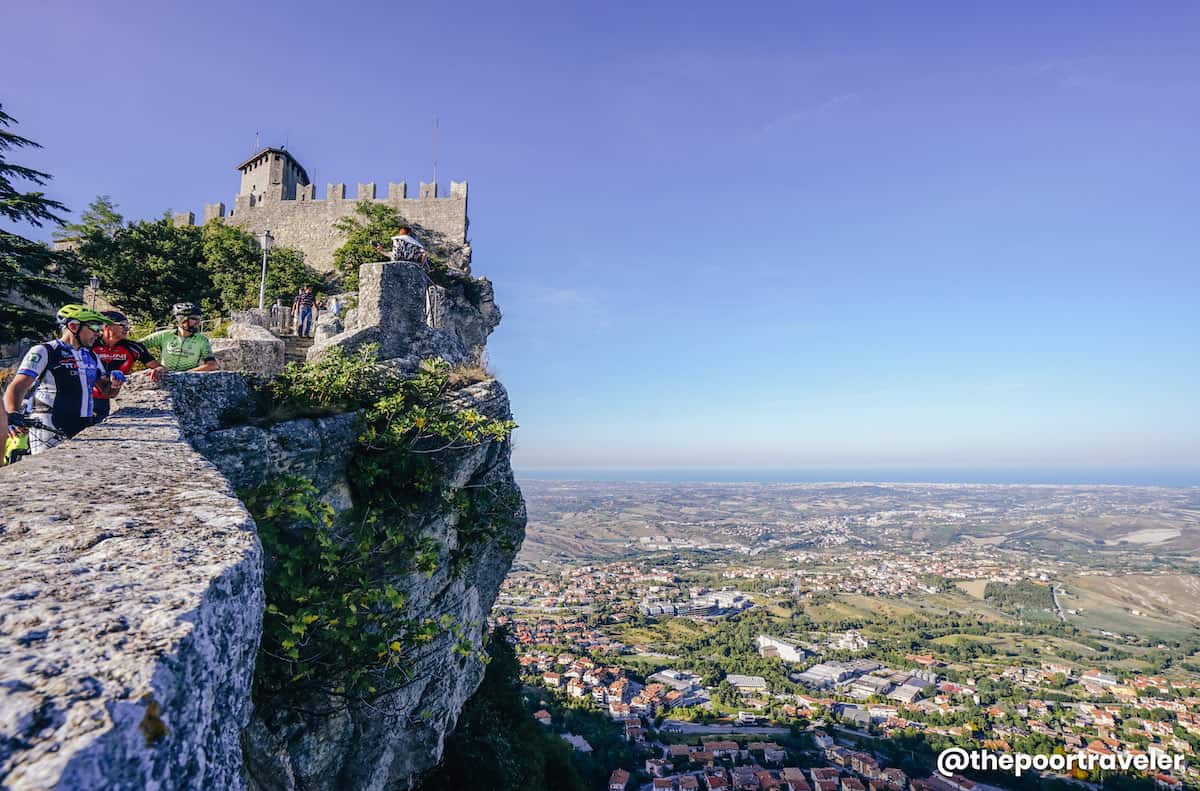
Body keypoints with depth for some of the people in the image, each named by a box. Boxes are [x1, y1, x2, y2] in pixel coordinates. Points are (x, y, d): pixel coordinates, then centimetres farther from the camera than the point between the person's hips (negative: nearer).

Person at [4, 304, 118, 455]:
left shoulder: (91, 356, 14)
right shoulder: (43, 352, -5)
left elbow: (107, 390, 18)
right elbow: (17, 388, -15)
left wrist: (114, 384, -6)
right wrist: (13, 416, -33)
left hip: (83, 431, 6)